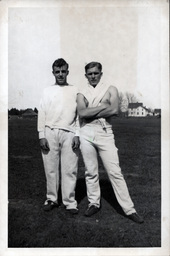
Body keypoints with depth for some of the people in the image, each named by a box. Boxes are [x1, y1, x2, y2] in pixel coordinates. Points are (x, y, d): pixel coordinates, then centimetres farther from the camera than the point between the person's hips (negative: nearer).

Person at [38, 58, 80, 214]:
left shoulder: (75, 91, 9)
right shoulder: (48, 91, 11)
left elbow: (79, 114, 7)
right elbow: (42, 114, 7)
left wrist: (77, 135, -3)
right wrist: (42, 135, -1)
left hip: (69, 134, -1)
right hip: (50, 133, 1)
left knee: (70, 169, -1)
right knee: (51, 168, 5)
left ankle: (70, 202, 10)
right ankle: (52, 199, 18)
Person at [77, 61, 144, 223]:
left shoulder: (110, 89, 7)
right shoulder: (82, 93, 10)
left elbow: (114, 110, -11)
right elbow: (81, 113, -9)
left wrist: (90, 113, -8)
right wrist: (103, 106, -8)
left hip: (105, 133, -1)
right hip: (86, 134, 2)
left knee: (115, 172, -2)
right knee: (90, 171, 8)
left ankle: (129, 209, 5)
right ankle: (94, 203, 25)